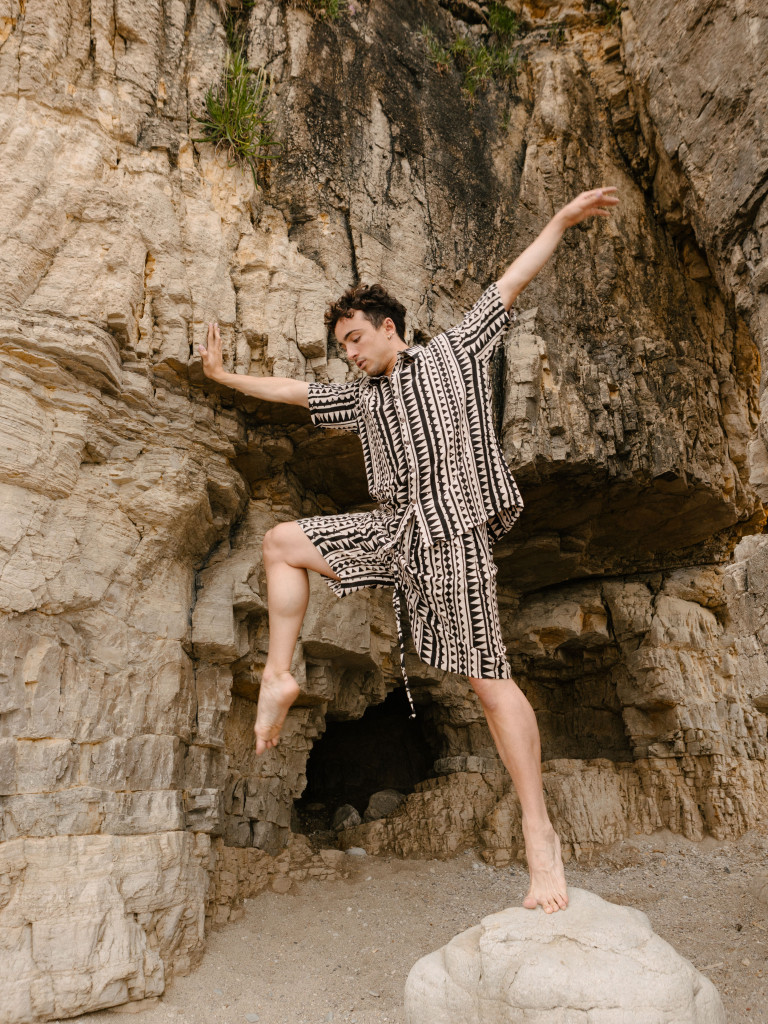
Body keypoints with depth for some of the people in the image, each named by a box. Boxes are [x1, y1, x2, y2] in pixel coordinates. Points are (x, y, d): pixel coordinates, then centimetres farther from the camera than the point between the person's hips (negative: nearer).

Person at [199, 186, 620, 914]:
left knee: (487, 677, -10)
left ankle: (539, 833, -1)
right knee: (282, 542, 5)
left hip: (452, 533, -6)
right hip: (392, 529, 6)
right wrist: (226, 377, 33)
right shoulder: (362, 396, 21)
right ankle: (278, 677, 8)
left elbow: (509, 284, 9)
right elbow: (296, 392, 28)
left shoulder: (453, 352, 9)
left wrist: (562, 220, 7)